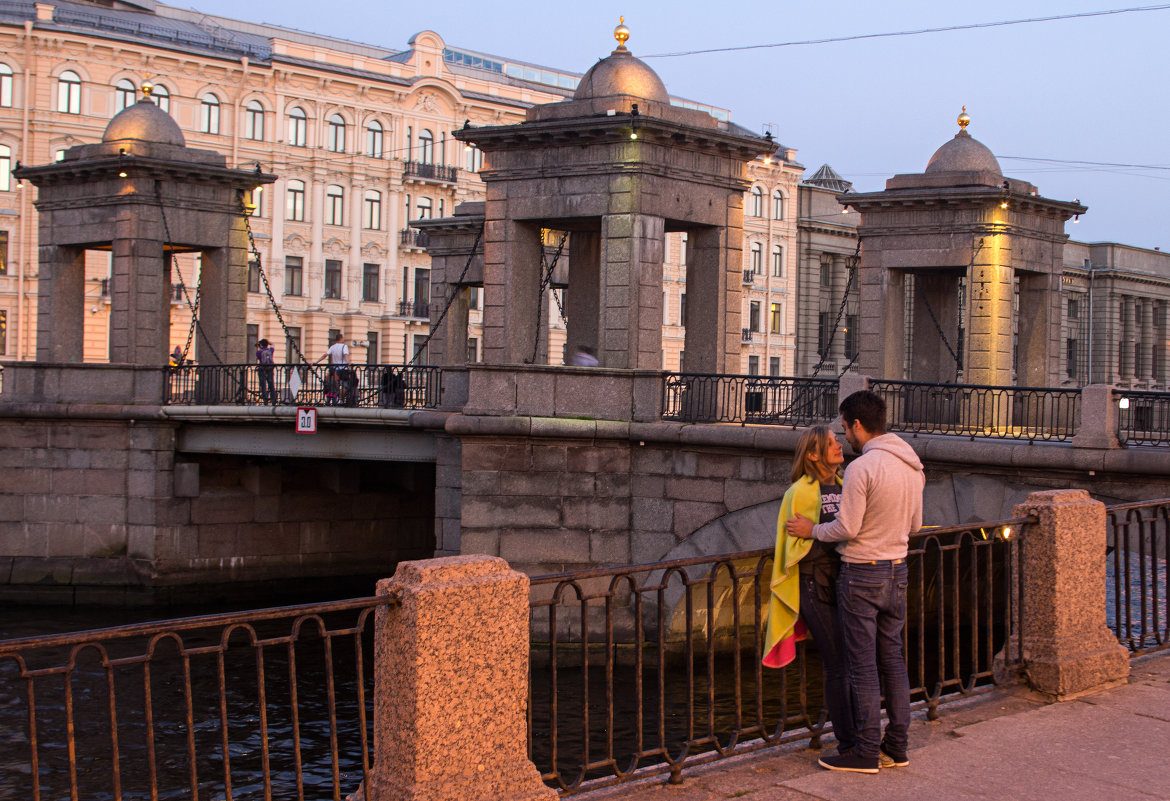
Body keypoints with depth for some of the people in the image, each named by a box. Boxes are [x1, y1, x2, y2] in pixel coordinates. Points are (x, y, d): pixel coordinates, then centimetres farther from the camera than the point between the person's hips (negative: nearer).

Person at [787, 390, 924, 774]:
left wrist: (812, 530, -2)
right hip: (897, 570, 8)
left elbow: (847, 528, -18)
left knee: (863, 666, -1)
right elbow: (914, 524, 13)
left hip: (861, 573, -8)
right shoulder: (912, 465, 6)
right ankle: (897, 746, 19)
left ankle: (866, 753, 4)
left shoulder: (861, 468, -19)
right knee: (892, 659, 14)